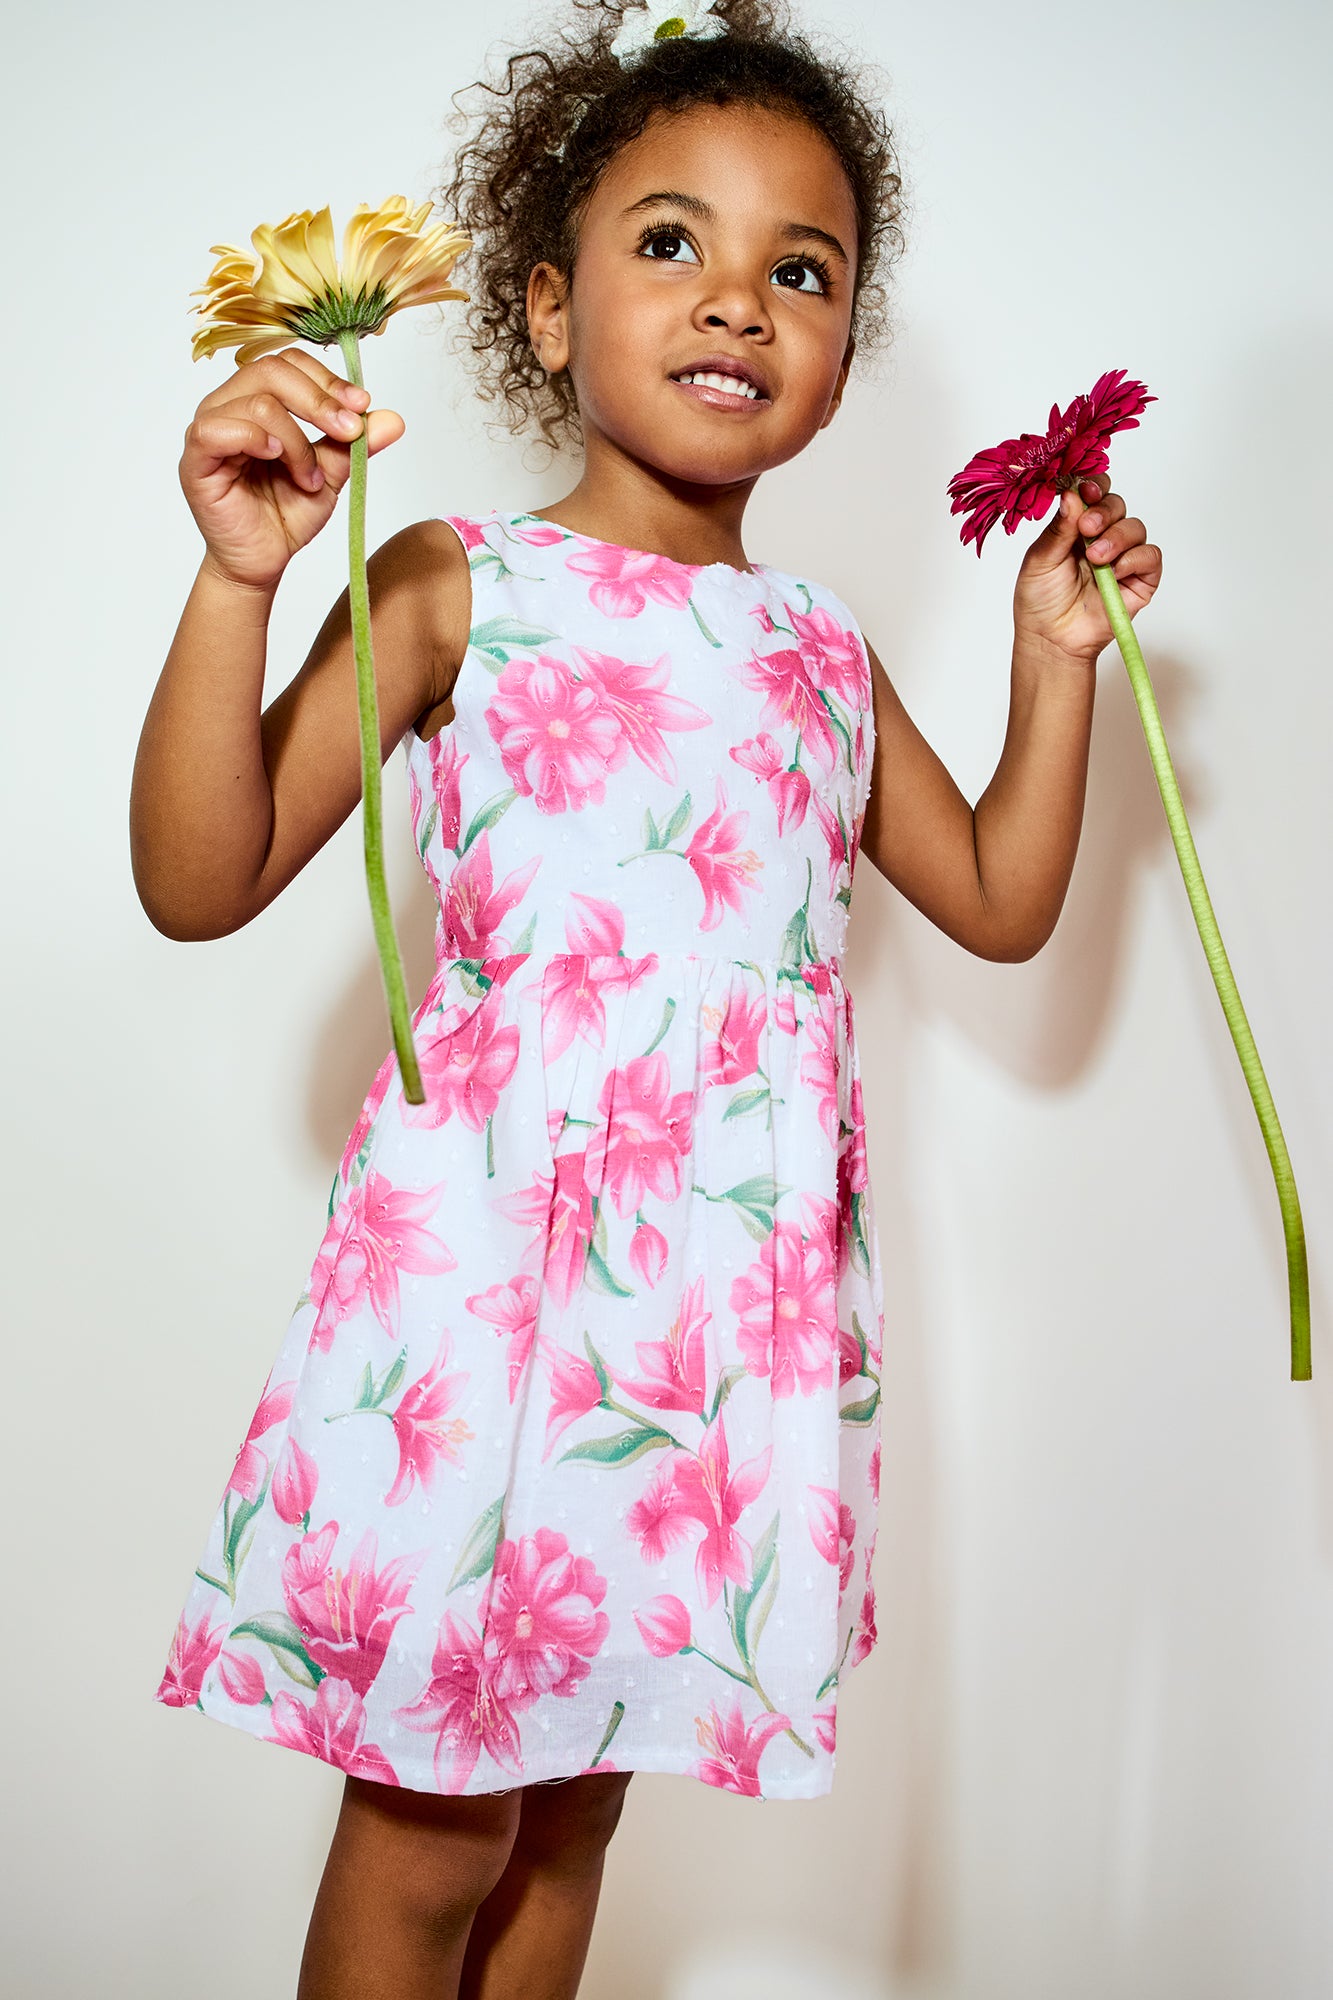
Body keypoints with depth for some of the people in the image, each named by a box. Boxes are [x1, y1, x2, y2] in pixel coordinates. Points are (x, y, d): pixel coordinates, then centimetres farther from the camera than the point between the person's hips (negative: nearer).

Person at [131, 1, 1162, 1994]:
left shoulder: (824, 651, 12)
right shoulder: (456, 590, -3)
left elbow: (1000, 902, 21)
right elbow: (199, 884, -7)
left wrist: (1056, 659, 14)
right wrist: (240, 576, -18)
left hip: (740, 1306, 5)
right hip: (491, 1280, -4)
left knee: (567, 1811, 18)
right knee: (428, 1837, 8)